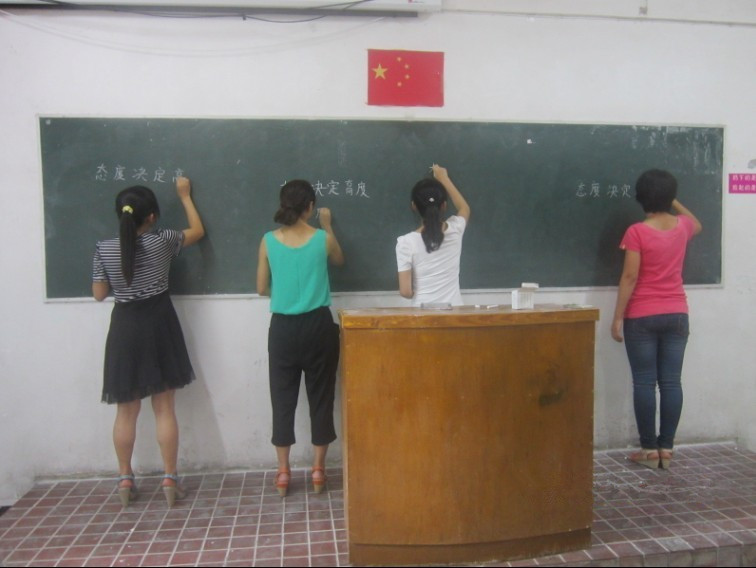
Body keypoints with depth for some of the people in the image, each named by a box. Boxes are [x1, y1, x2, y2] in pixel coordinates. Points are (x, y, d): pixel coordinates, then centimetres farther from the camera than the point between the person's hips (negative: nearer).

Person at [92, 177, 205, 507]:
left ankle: (125, 480, 22)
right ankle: (170, 480, 10)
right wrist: (185, 196, 19)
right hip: (159, 325, -1)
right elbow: (198, 231, 9)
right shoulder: (162, 241, -9)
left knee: (126, 411, 13)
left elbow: (99, 294, 2)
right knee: (164, 408, 5)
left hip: (124, 328, 1)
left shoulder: (104, 249, -7)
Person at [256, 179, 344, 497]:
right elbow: (339, 261, 17)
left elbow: (262, 289, 4)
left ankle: (283, 472, 17)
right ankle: (318, 470, 18)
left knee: (283, 398, 10)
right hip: (317, 325, -1)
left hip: (283, 327, 1)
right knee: (320, 397, 10)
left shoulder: (269, 241, -3)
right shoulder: (323, 238, -6)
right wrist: (328, 227, 24)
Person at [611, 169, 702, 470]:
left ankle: (649, 449, 7)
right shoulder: (682, 227, 4)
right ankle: (666, 448, 12)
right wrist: (674, 202, 29)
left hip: (642, 317, -5)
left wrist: (617, 317, -8)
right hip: (676, 315, 5)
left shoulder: (637, 232, -11)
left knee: (644, 382, 1)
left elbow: (630, 277, -13)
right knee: (671, 381, 6)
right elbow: (696, 223, 31)